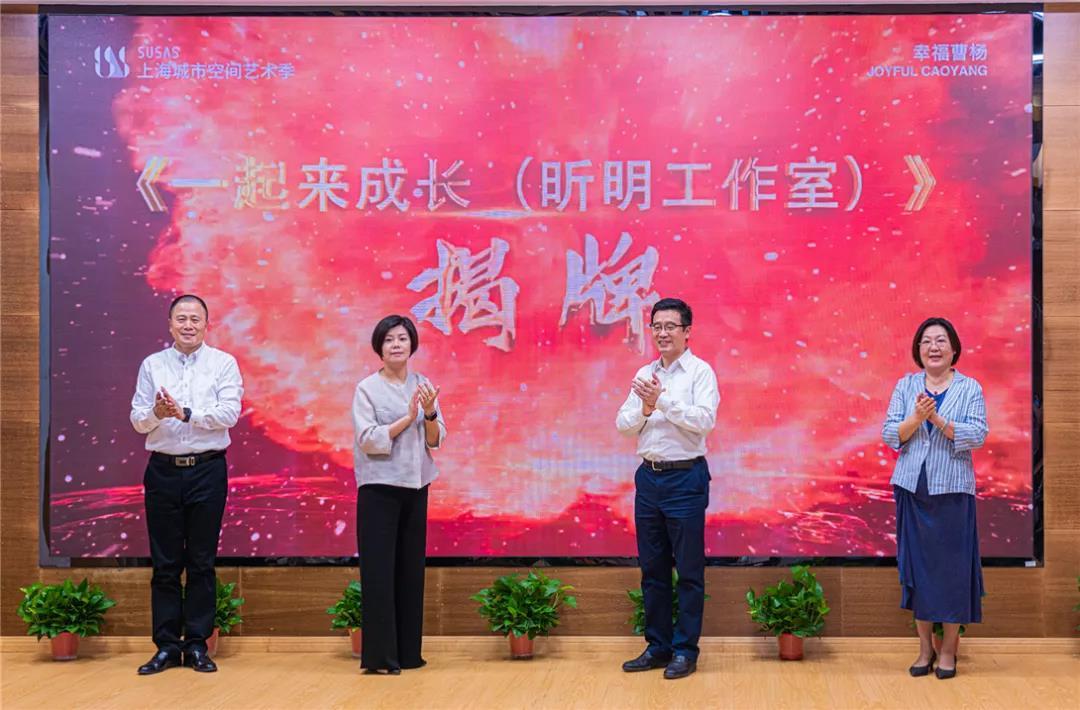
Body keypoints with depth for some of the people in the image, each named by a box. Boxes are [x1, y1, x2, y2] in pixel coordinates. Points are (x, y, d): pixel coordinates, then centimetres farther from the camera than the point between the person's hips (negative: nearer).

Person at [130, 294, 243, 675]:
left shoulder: (223, 364, 2)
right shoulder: (152, 365, 8)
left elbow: (229, 414, -10)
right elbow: (137, 420, 3)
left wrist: (185, 414, -20)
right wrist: (155, 413, -18)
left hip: (207, 470, -2)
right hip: (163, 471, 2)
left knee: (202, 563, 4)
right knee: (165, 564, 5)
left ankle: (197, 645, 11)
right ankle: (166, 646, 11)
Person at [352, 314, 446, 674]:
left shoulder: (423, 386, 9)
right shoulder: (367, 388, -3)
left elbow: (435, 440, 5)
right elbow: (368, 439, -12)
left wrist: (430, 414, -13)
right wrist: (408, 418, -17)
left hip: (416, 488, 5)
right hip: (379, 488, -4)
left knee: (411, 569, 8)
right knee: (379, 571, -5)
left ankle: (408, 652, 15)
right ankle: (379, 655, -2)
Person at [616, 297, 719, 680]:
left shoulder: (700, 372, -5)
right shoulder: (644, 375, 11)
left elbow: (705, 420, -19)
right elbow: (623, 424, 7)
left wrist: (663, 401, -23)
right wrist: (645, 409, -12)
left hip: (685, 477, -6)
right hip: (649, 476, 6)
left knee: (689, 570, 0)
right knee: (652, 568, 11)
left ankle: (685, 650, 8)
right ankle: (657, 646, 21)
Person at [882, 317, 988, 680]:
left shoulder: (970, 388, 0)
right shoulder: (905, 386, 6)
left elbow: (977, 436, -10)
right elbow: (889, 435, 0)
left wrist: (938, 419, -20)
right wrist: (915, 418, -17)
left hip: (952, 488, -2)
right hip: (912, 487, 2)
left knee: (952, 565, 1)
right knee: (916, 565, 5)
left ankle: (949, 649, 12)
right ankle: (925, 647, 15)